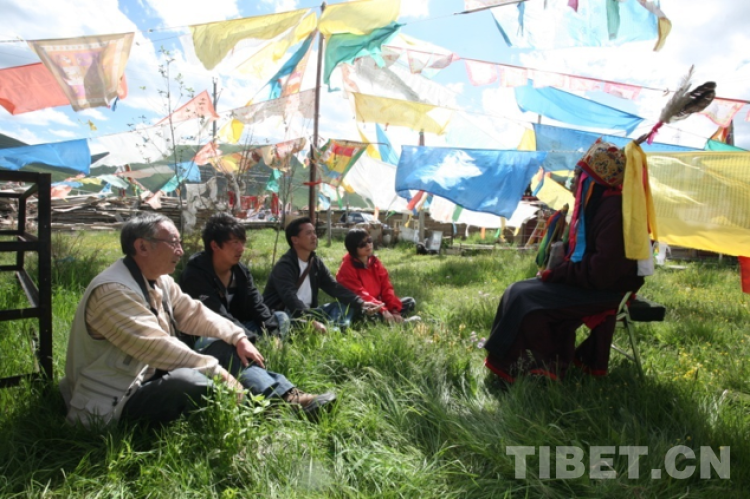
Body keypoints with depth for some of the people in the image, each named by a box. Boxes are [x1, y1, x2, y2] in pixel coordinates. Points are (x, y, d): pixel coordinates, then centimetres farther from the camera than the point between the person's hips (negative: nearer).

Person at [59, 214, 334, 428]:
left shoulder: (159, 281, 4)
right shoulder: (113, 291, -25)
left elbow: (193, 312, 11)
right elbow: (157, 346, -31)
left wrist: (238, 337, 0)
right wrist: (219, 372, -27)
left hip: (147, 377, 10)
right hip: (112, 407, -10)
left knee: (225, 349, 1)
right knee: (189, 381, -35)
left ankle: (288, 397, -8)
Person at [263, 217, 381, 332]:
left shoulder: (316, 263, 6)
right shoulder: (284, 266, -18)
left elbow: (334, 287, 0)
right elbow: (290, 299, -32)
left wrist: (361, 303, -15)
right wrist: (312, 322, -45)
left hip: (307, 313, 8)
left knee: (345, 304, -6)